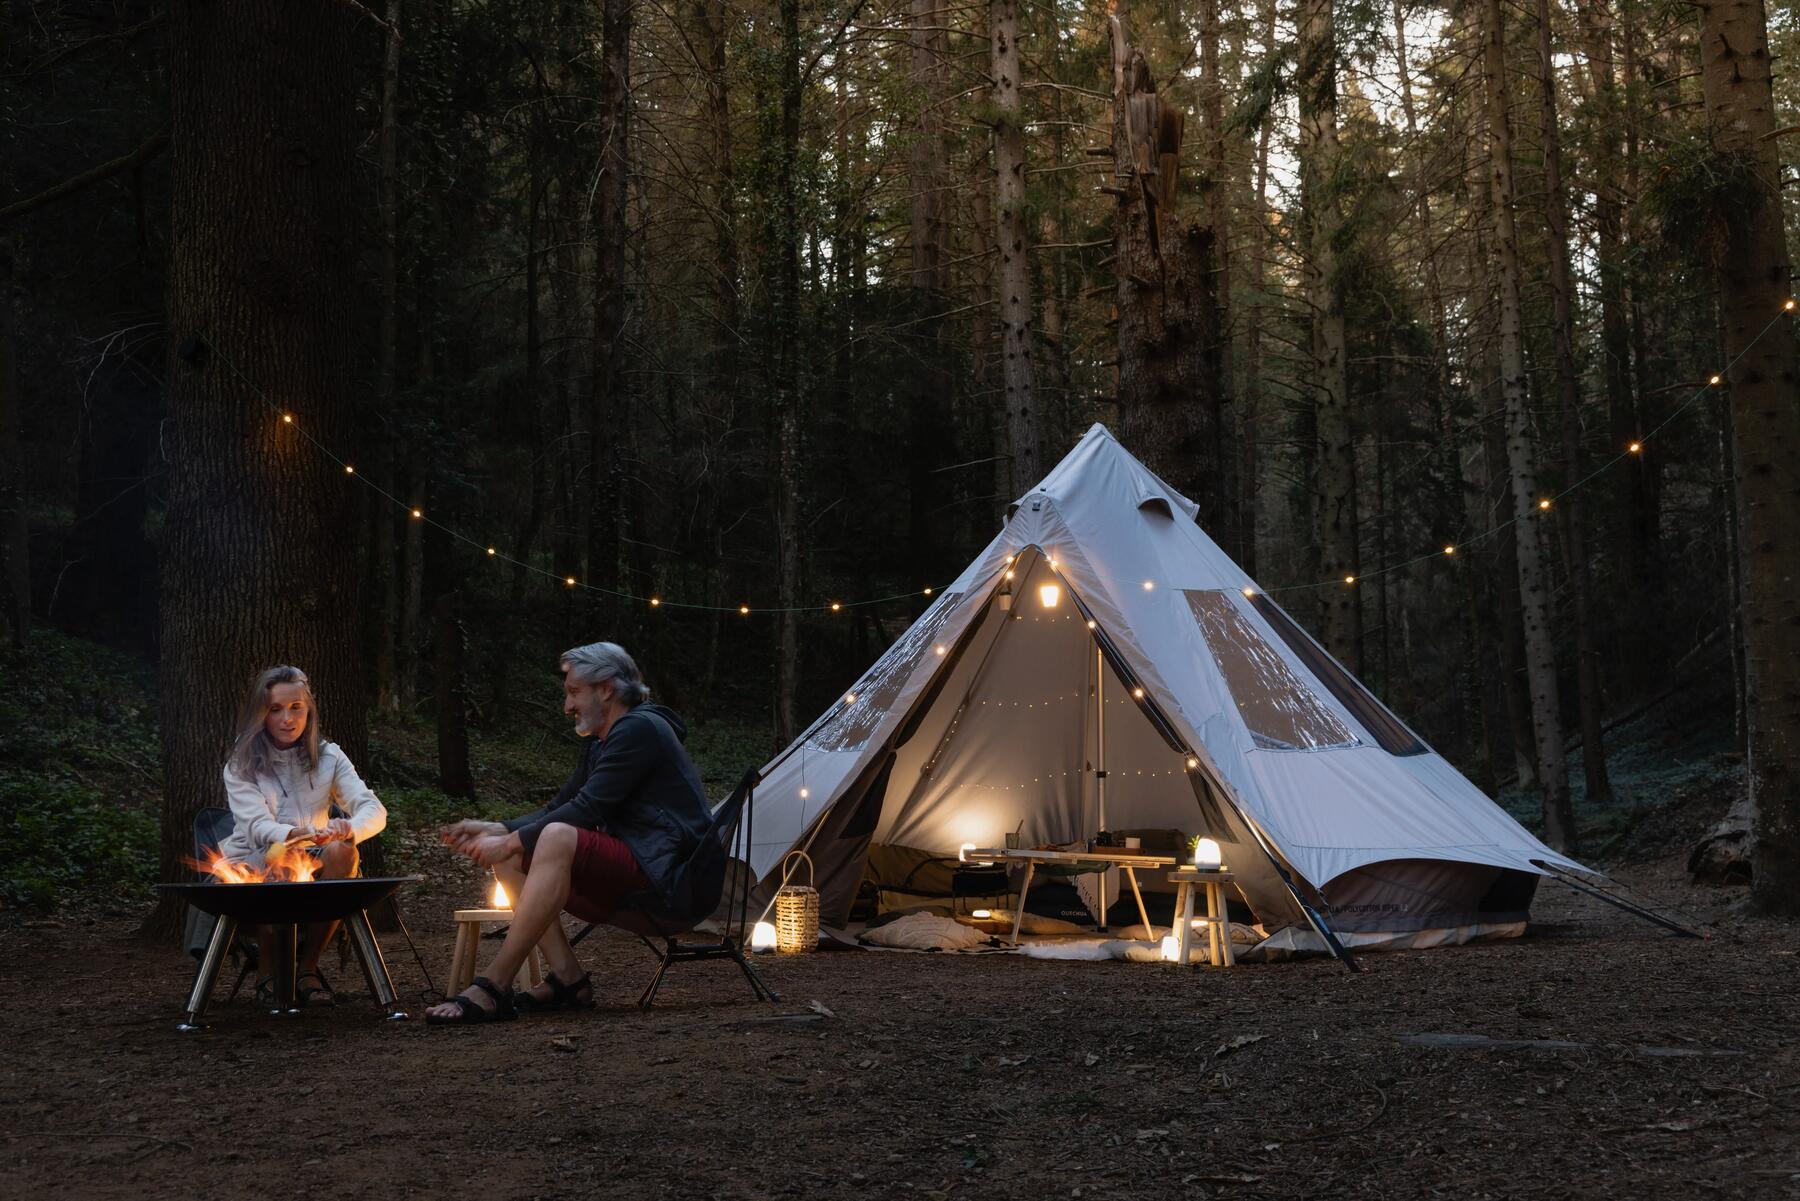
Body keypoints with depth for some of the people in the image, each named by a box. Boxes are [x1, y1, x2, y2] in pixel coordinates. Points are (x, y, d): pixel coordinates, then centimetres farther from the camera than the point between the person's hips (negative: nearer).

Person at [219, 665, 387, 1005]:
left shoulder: (328, 757, 7)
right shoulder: (241, 766, 2)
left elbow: (375, 811, -5)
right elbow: (256, 824, -15)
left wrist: (349, 829, -31)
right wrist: (294, 836, -38)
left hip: (312, 867, 2)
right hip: (253, 868, -2)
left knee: (342, 851, -31)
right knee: (281, 855, -36)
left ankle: (307, 965, -16)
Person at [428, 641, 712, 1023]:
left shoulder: (640, 730, -11)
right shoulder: (598, 744, 20)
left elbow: (586, 810, -18)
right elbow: (558, 807, 19)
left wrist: (513, 841, -15)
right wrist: (493, 831, 4)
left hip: (662, 874, -10)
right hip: (620, 873, 10)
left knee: (558, 839, -33)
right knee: (509, 857, 0)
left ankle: (492, 989, -34)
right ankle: (567, 981, -12)